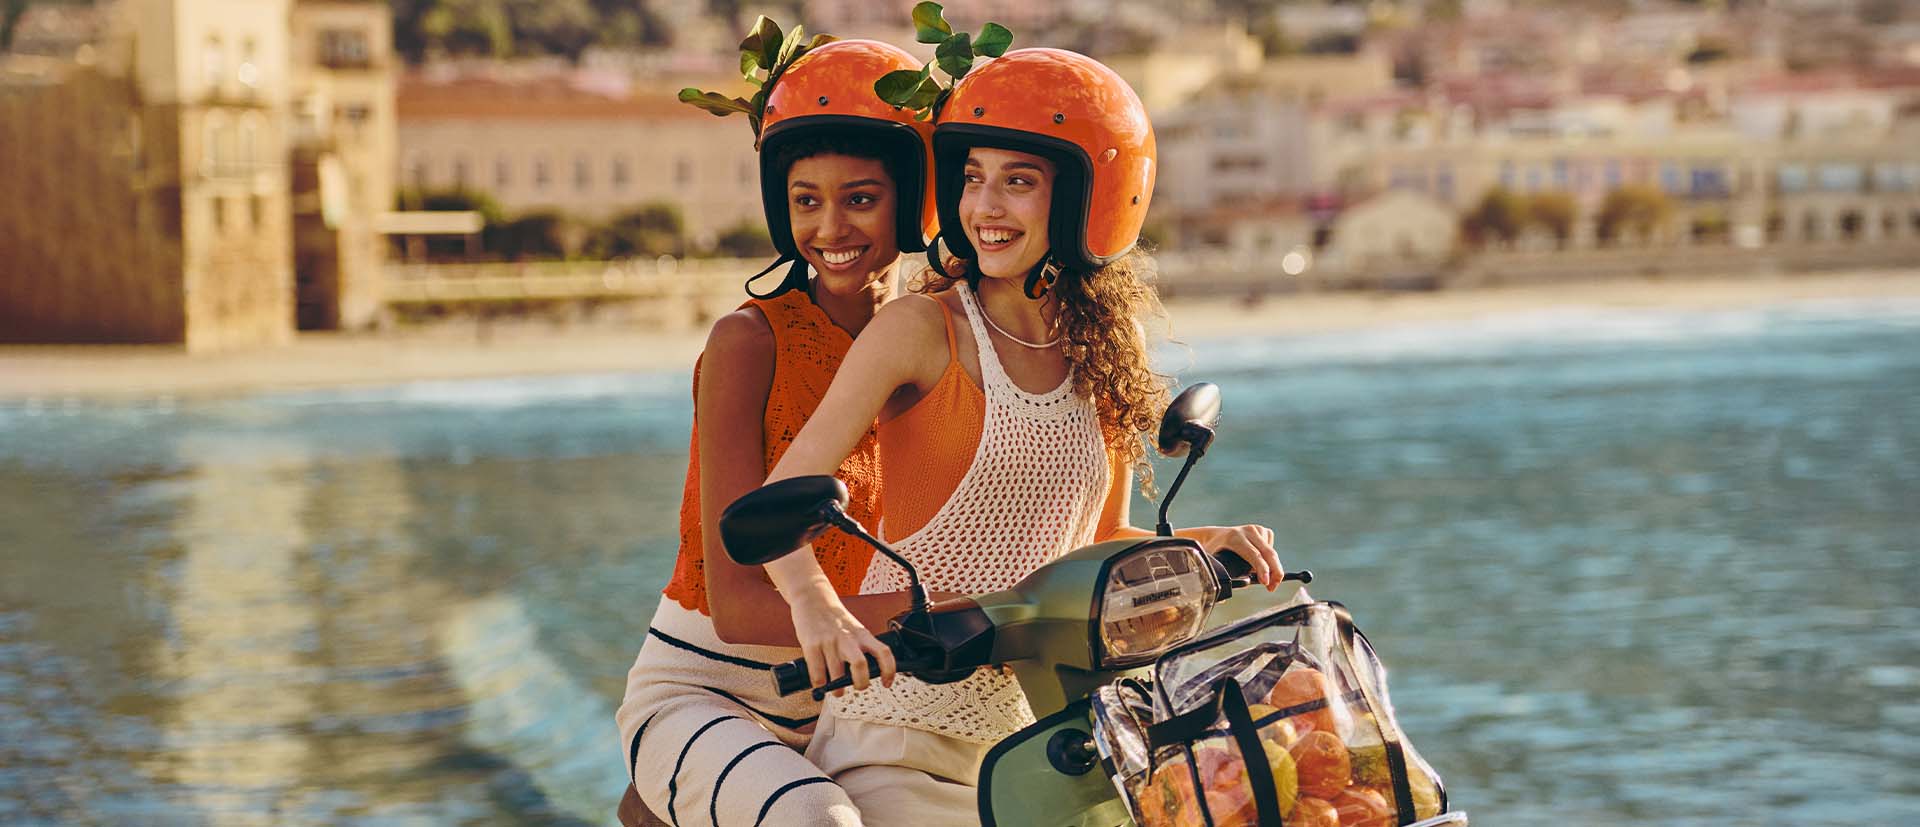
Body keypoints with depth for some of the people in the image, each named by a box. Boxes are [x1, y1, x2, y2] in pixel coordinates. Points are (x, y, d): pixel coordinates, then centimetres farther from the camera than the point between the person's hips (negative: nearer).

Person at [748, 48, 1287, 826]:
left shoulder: (1112, 346, 7)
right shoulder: (920, 331, -9)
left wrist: (1202, 545, -1)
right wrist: (816, 601, -36)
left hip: (1024, 732, 5)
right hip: (896, 737, -5)